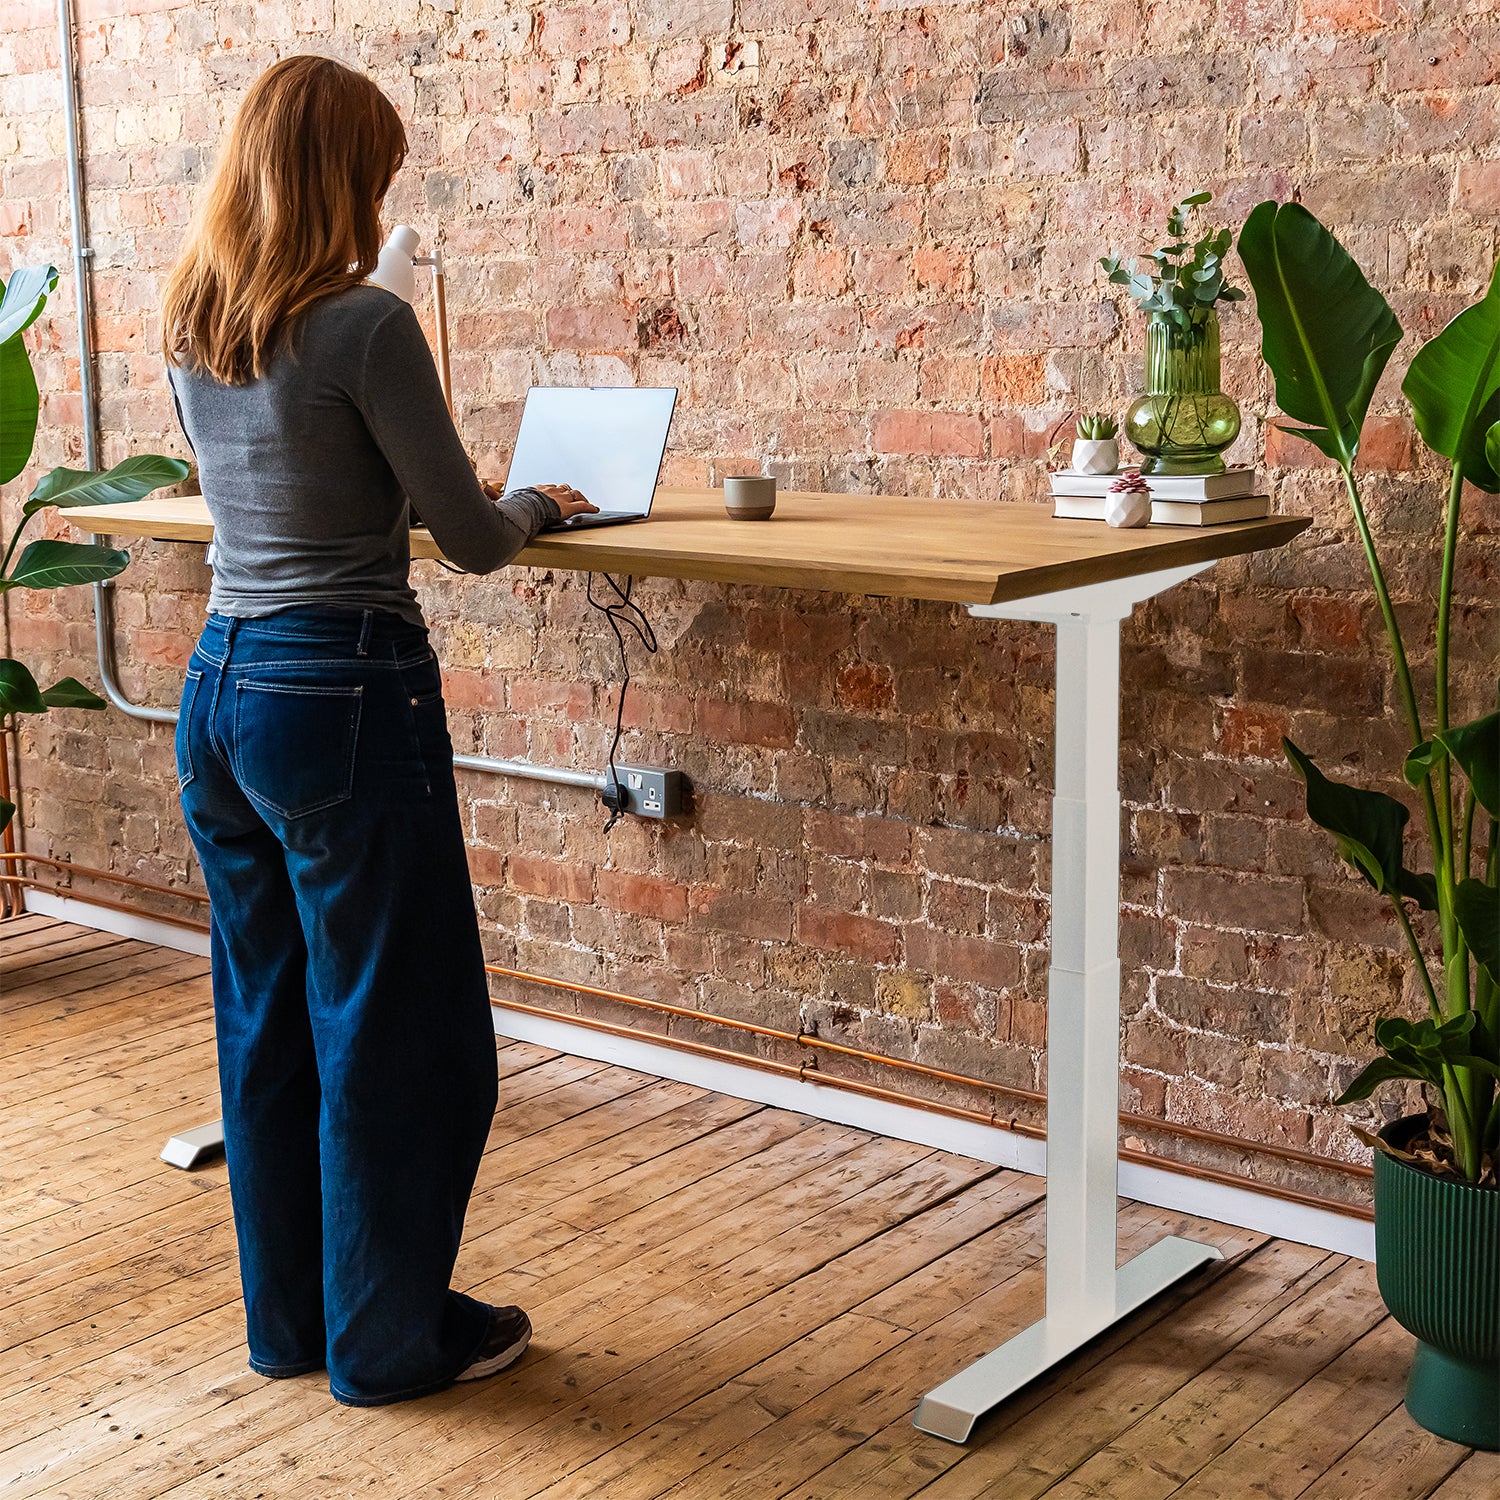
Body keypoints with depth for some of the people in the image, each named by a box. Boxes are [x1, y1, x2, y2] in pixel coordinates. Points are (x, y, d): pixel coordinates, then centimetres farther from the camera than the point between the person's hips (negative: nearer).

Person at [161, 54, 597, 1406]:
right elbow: (474, 541, -10)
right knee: (396, 1032, 6)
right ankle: (390, 1337, 20)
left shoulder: (189, 328, 8)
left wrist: (452, 492, 26)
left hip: (221, 689, 8)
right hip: (345, 699, -8)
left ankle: (289, 1319, 31)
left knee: (268, 1017, 18)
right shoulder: (363, 325, -15)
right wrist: (538, 505, 11)